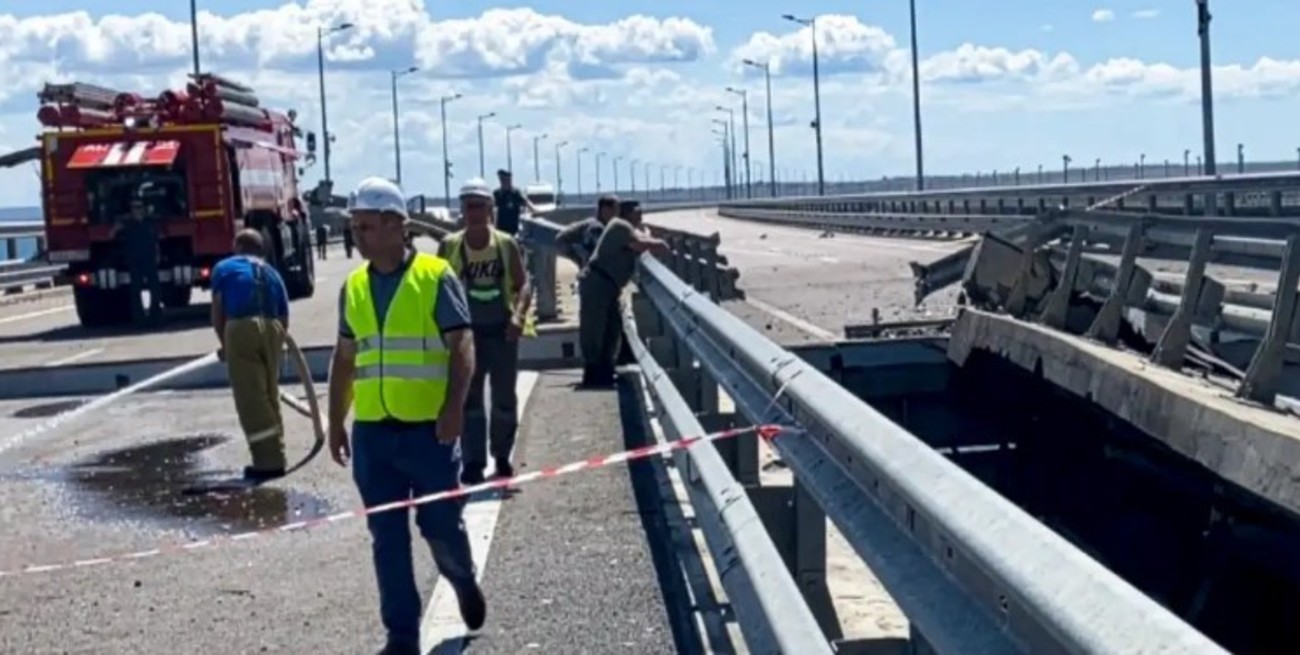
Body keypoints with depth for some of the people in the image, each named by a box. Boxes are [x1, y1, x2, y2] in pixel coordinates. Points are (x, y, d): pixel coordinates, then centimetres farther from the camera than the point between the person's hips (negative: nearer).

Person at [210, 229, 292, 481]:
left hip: (241, 328, -4)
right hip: (272, 329, 4)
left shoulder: (224, 268, 16)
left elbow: (217, 312, 9)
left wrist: (224, 343, 21)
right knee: (270, 397, 16)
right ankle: (274, 457, 20)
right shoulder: (272, 273, 25)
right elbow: (284, 317, 19)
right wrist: (275, 343, 30)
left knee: (250, 400, -2)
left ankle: (268, 461, -5)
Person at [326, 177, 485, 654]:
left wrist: (454, 407, -20)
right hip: (371, 433, 4)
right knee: (387, 537, 6)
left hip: (429, 429, -4)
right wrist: (336, 421, 14)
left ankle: (464, 583, 37)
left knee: (440, 524, 5)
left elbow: (461, 345, -9)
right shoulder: (353, 286, 9)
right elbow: (344, 358, 16)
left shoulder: (435, 276, -5)